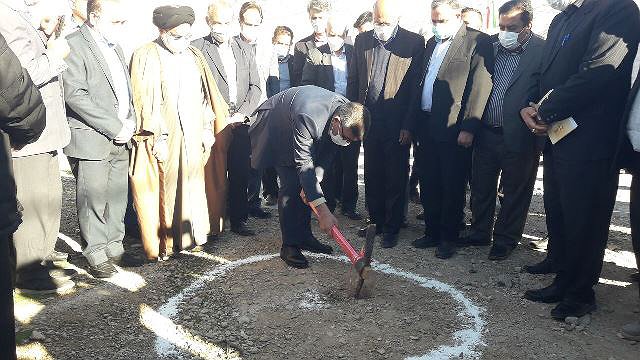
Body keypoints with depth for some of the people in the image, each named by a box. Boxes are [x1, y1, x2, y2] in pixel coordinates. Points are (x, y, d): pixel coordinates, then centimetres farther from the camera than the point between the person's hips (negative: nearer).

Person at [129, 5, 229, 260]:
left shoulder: (194, 56, 13)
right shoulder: (146, 57, -4)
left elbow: (205, 96, 14)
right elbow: (145, 101, -9)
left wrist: (208, 129, 7)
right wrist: (157, 138, -14)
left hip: (194, 138, 5)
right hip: (162, 140, -5)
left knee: (192, 187, 10)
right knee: (164, 190, 1)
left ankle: (189, 237, 24)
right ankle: (160, 244, 13)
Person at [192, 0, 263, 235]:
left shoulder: (245, 49, 14)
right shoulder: (197, 49, 0)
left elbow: (255, 86, 11)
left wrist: (242, 114, -3)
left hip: (241, 124, 3)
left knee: (240, 173, 5)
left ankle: (238, 218, 18)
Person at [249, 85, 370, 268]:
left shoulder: (348, 112, -23)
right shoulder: (308, 118, -45)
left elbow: (328, 153, -10)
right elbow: (304, 165, -43)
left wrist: (314, 180, -23)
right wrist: (323, 212, -47)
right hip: (278, 132, -7)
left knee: (306, 188, 4)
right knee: (291, 186, -15)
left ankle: (304, 236, 16)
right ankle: (289, 246, -7)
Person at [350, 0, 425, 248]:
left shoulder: (414, 42, -4)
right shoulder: (362, 40, 8)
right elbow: (354, 80, 12)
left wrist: (408, 125, -10)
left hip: (397, 124, -4)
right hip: (369, 121, 4)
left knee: (396, 178, 5)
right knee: (372, 176, 13)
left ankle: (392, 228, 17)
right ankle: (376, 221, 27)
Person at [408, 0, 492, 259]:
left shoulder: (477, 42, -5)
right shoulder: (432, 43, 18)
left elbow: (480, 87, -12)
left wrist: (469, 128, -17)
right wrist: (412, 121, 12)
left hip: (454, 128, -7)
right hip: (427, 126, 7)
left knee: (452, 186, 3)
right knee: (429, 184, 13)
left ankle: (449, 238, 16)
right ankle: (432, 232, 26)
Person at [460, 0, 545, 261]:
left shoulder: (542, 51, -9)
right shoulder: (491, 45, 6)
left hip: (519, 137, -5)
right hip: (486, 132, 5)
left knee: (514, 192, 10)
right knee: (481, 187, 15)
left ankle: (505, 240, 26)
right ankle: (479, 233, 32)